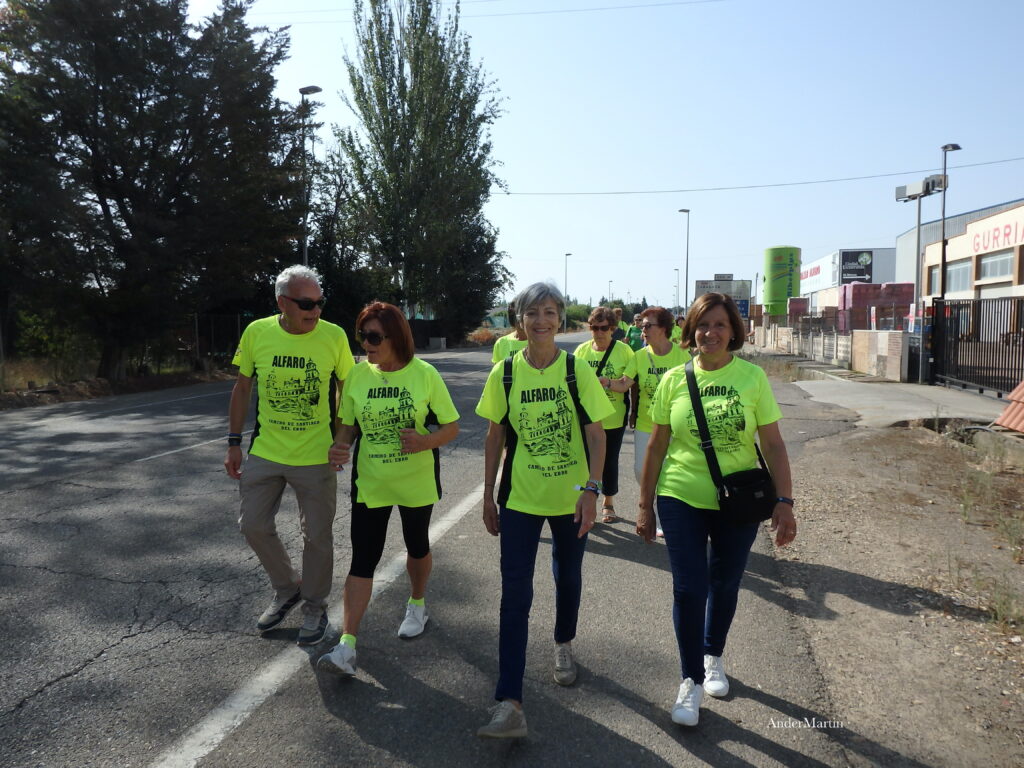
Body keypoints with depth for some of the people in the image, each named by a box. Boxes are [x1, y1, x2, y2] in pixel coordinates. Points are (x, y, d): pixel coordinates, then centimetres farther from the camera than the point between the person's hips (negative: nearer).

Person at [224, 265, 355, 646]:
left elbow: (346, 389, 2)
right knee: (253, 524, 10)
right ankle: (287, 590, 35)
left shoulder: (334, 336, -12)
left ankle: (315, 607, 30)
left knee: (317, 535, 8)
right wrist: (234, 443, 4)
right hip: (265, 452, 3)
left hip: (316, 456, -2)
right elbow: (242, 388, 4)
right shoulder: (257, 333, -7)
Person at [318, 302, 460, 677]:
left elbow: (451, 426, -7)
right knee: (362, 559, -2)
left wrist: (425, 441, -26)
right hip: (369, 483, 1)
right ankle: (347, 645, 1)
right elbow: (349, 425, 5)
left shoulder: (425, 374, -12)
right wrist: (339, 446, -17)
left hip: (416, 481, -1)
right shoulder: (358, 375, -5)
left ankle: (417, 604, 46)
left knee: (417, 548, 18)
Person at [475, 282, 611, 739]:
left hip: (570, 497, 0)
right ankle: (509, 704, -2)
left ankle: (563, 646, 48)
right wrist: (489, 496, 4)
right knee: (514, 594, -4)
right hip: (520, 498, 0)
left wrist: (592, 489, -16)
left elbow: (596, 435, -6)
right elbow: (495, 436, 4)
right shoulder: (505, 373, -3)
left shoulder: (577, 372, -7)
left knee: (568, 577, 19)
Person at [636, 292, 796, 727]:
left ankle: (713, 657, 41)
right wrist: (645, 505, 5)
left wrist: (784, 502, -8)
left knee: (725, 585, 15)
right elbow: (657, 445, 3)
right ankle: (692, 680, 17)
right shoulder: (674, 379, -2)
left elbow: (773, 445, -2)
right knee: (689, 590, -1)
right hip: (681, 499, 0)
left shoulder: (752, 377, -4)